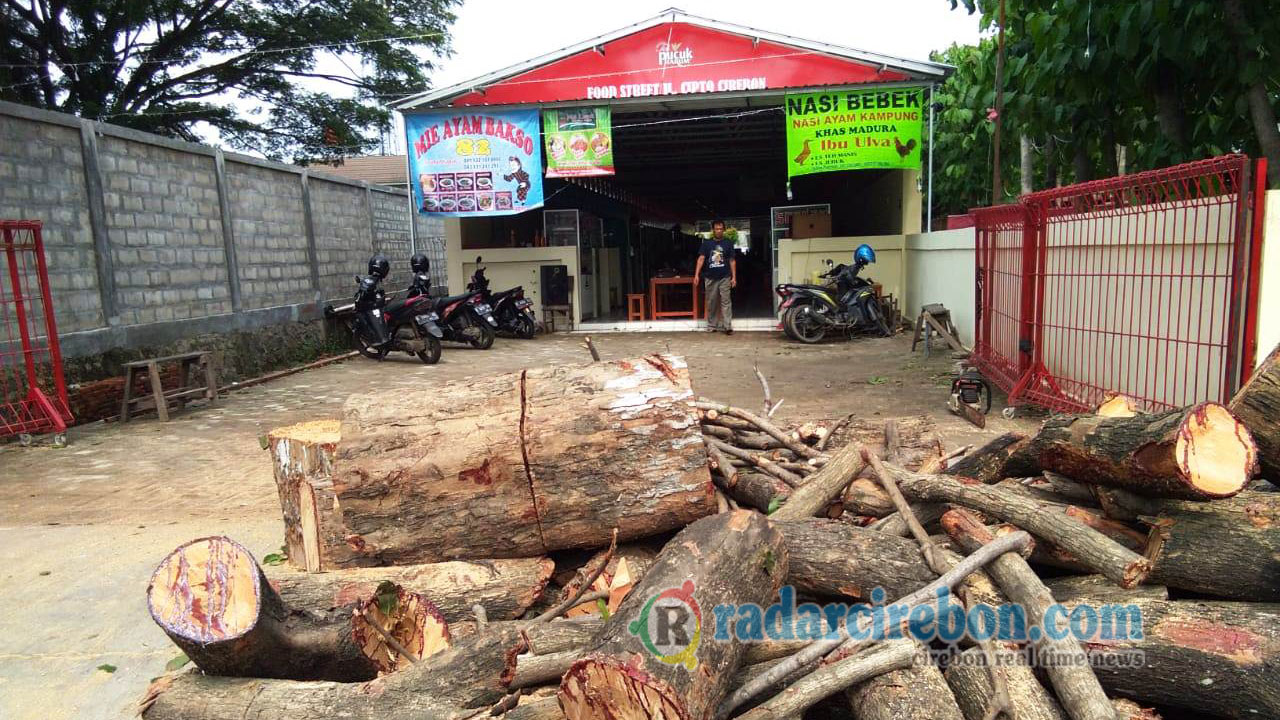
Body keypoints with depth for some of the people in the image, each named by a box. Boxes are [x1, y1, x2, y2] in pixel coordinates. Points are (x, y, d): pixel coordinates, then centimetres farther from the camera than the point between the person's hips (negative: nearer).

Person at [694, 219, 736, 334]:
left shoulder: (728, 243, 6)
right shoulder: (707, 243, 5)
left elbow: (732, 261, 6)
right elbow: (701, 259, 0)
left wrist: (734, 277, 0)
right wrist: (696, 275, -10)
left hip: (725, 278, -1)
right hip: (711, 278, 1)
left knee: (726, 302, -4)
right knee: (711, 303, 7)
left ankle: (728, 326, -4)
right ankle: (711, 326, 16)